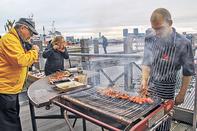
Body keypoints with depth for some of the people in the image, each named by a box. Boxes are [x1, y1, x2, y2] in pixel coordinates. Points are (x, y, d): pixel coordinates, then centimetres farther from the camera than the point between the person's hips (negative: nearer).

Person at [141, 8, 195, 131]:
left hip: (166, 88, -3)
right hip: (149, 83, 3)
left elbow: (188, 71, -8)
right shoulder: (150, 38, -7)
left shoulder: (183, 43, -17)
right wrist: (144, 80, -14)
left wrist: (182, 94, -5)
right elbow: (146, 61, -1)